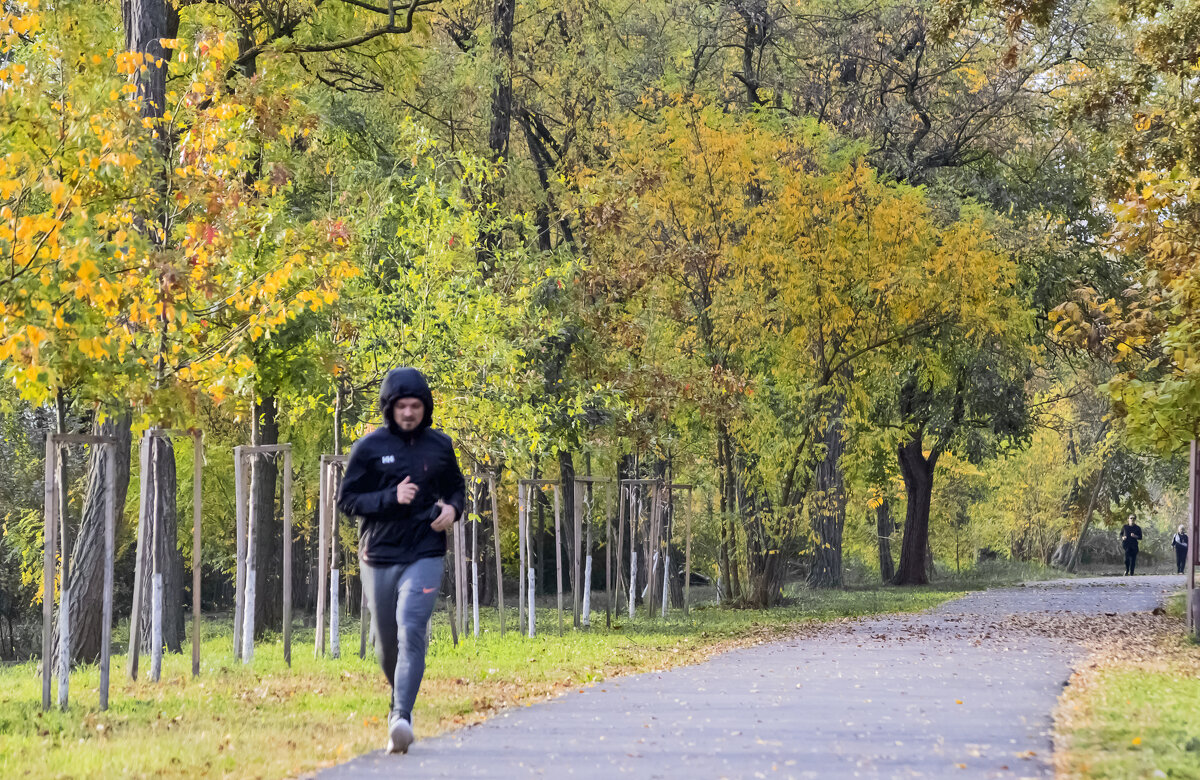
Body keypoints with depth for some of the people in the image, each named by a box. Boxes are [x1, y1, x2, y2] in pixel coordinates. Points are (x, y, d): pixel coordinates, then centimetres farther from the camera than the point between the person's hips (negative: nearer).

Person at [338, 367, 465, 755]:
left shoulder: (440, 445, 6)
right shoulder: (369, 447, -1)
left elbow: (456, 486, 21)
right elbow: (347, 499, -1)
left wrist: (452, 508, -2)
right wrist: (391, 498, -16)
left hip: (424, 556, -1)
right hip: (379, 557, 1)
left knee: (411, 632, -20)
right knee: (386, 643, 11)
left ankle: (402, 717, -27)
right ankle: (400, 700, 38)